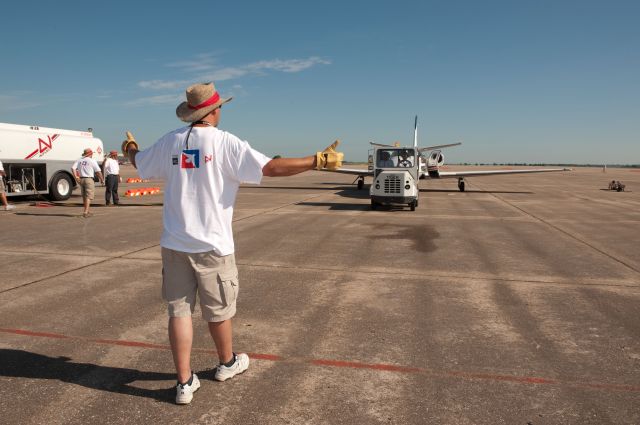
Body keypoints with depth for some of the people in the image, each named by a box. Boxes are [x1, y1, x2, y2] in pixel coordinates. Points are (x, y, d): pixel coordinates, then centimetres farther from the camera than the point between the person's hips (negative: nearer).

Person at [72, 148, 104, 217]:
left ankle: (87, 211, 26)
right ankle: (85, 212, -14)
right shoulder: (92, 161, -6)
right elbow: (98, 171, -8)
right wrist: (102, 180, 2)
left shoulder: (79, 160, 10)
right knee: (89, 197, -5)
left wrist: (76, 177, 0)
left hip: (81, 179, 6)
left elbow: (73, 168, -1)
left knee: (84, 196, 17)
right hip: (89, 179, -6)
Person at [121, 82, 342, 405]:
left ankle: (184, 382, 14)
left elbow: (139, 163, 22)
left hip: (174, 244, 4)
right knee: (218, 310, 14)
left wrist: (129, 149, 46)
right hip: (212, 245, -4)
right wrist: (319, 160, -12)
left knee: (179, 310, 9)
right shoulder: (225, 143, -11)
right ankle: (227, 363, 36)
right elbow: (271, 167, -18)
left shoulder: (169, 142, 4)